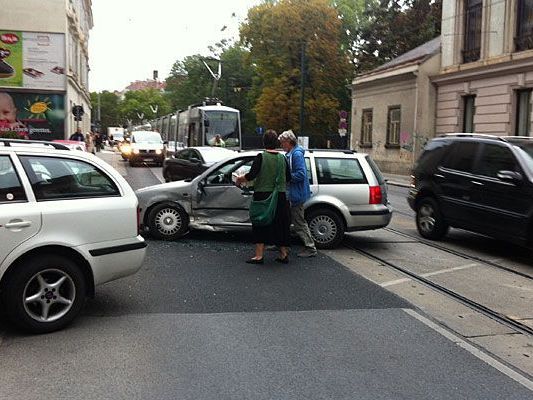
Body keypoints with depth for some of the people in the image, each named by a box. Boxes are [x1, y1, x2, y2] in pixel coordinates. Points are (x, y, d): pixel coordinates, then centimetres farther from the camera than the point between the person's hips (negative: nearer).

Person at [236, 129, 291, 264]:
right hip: (280, 196, 4)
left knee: (260, 225, 4)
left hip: (263, 195, -4)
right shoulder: (282, 158, 4)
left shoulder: (261, 157, -9)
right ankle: (283, 254, 16)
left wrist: (239, 179, 4)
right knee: (280, 225, 13)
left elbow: (251, 175, -14)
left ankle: (259, 255, 3)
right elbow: (288, 178, 8)